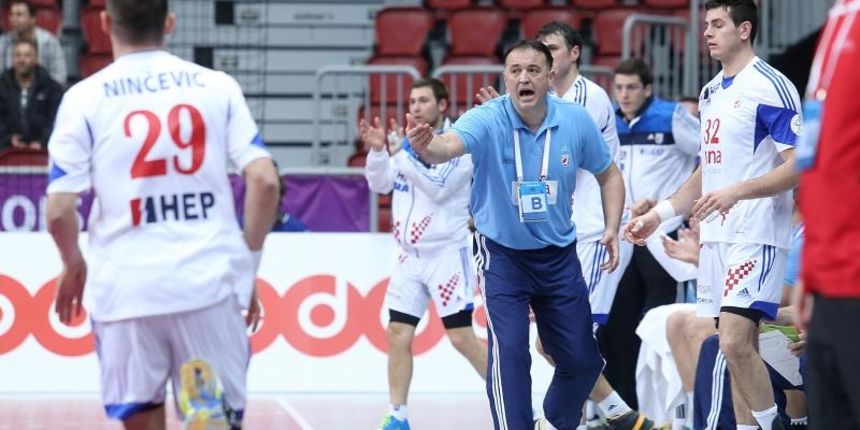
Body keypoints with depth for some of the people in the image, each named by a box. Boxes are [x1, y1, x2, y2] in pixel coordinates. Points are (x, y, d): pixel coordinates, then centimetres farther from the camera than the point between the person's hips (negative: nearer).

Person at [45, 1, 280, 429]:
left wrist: (74, 267, 16)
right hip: (209, 282, 1)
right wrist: (248, 265, 8)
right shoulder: (217, 86, 5)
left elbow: (59, 209, -3)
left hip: (126, 287, -1)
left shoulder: (84, 98, 1)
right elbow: (264, 181, -4)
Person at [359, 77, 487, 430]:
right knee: (398, 334, 0)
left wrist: (405, 152, -24)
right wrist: (377, 150, -11)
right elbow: (380, 184, 5)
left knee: (461, 337, -7)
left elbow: (438, 187, -20)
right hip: (410, 256, 6)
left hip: (447, 254, -6)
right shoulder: (411, 144, 10)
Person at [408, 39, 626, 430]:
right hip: (501, 254, -3)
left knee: (581, 359, 8)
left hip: (559, 255, 3)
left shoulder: (576, 121, -11)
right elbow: (449, 145, -42)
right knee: (509, 349, -19)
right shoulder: (487, 120, -21)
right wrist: (427, 147, -66)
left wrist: (612, 228, -7)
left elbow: (608, 175, 5)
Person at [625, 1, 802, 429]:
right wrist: (659, 214, 19)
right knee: (736, 346, 7)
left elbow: (799, 165, -16)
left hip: (756, 235, -8)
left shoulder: (771, 86, -10)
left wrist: (736, 192, -26)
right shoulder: (710, 93, 16)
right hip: (715, 235, 8)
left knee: (735, 341, -19)